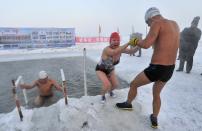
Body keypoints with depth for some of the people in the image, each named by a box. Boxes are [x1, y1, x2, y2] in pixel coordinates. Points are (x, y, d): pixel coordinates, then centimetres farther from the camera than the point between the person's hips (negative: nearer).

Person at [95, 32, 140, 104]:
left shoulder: (120, 48, -19)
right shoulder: (107, 49, -38)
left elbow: (132, 51, -28)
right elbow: (115, 52, -58)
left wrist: (138, 46, -47)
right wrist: (128, 43, -63)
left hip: (110, 69, 6)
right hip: (100, 70, -5)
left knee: (115, 84, 1)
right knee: (107, 85, -23)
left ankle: (110, 91, 38)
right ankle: (103, 96, 12)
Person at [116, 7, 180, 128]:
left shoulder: (157, 23, -11)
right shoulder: (175, 24, 14)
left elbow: (146, 44, -23)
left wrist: (135, 41, -3)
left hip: (157, 68, -8)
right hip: (170, 69, 8)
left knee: (133, 85, 17)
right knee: (156, 93, 29)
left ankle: (128, 104, 39)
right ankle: (154, 119, 41)